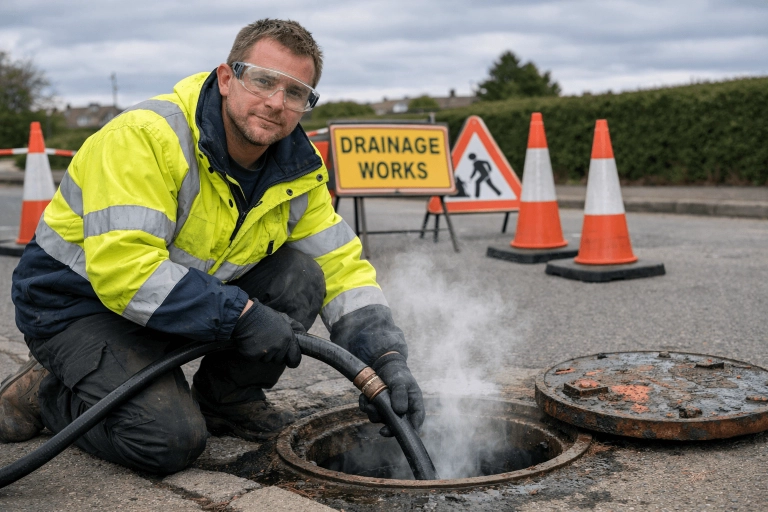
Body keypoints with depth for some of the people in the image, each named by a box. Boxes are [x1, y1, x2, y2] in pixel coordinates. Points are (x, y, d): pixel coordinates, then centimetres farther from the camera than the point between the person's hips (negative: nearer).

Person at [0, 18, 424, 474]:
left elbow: (343, 268, -5)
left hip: (193, 295, 6)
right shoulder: (145, 136, -27)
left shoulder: (298, 172, -7)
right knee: (170, 441, -25)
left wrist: (388, 360, -20)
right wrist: (240, 313, -35)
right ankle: (47, 391, 4)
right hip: (80, 303, -6)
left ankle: (226, 399, 6)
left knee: (301, 278, -15)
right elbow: (121, 266, -35)